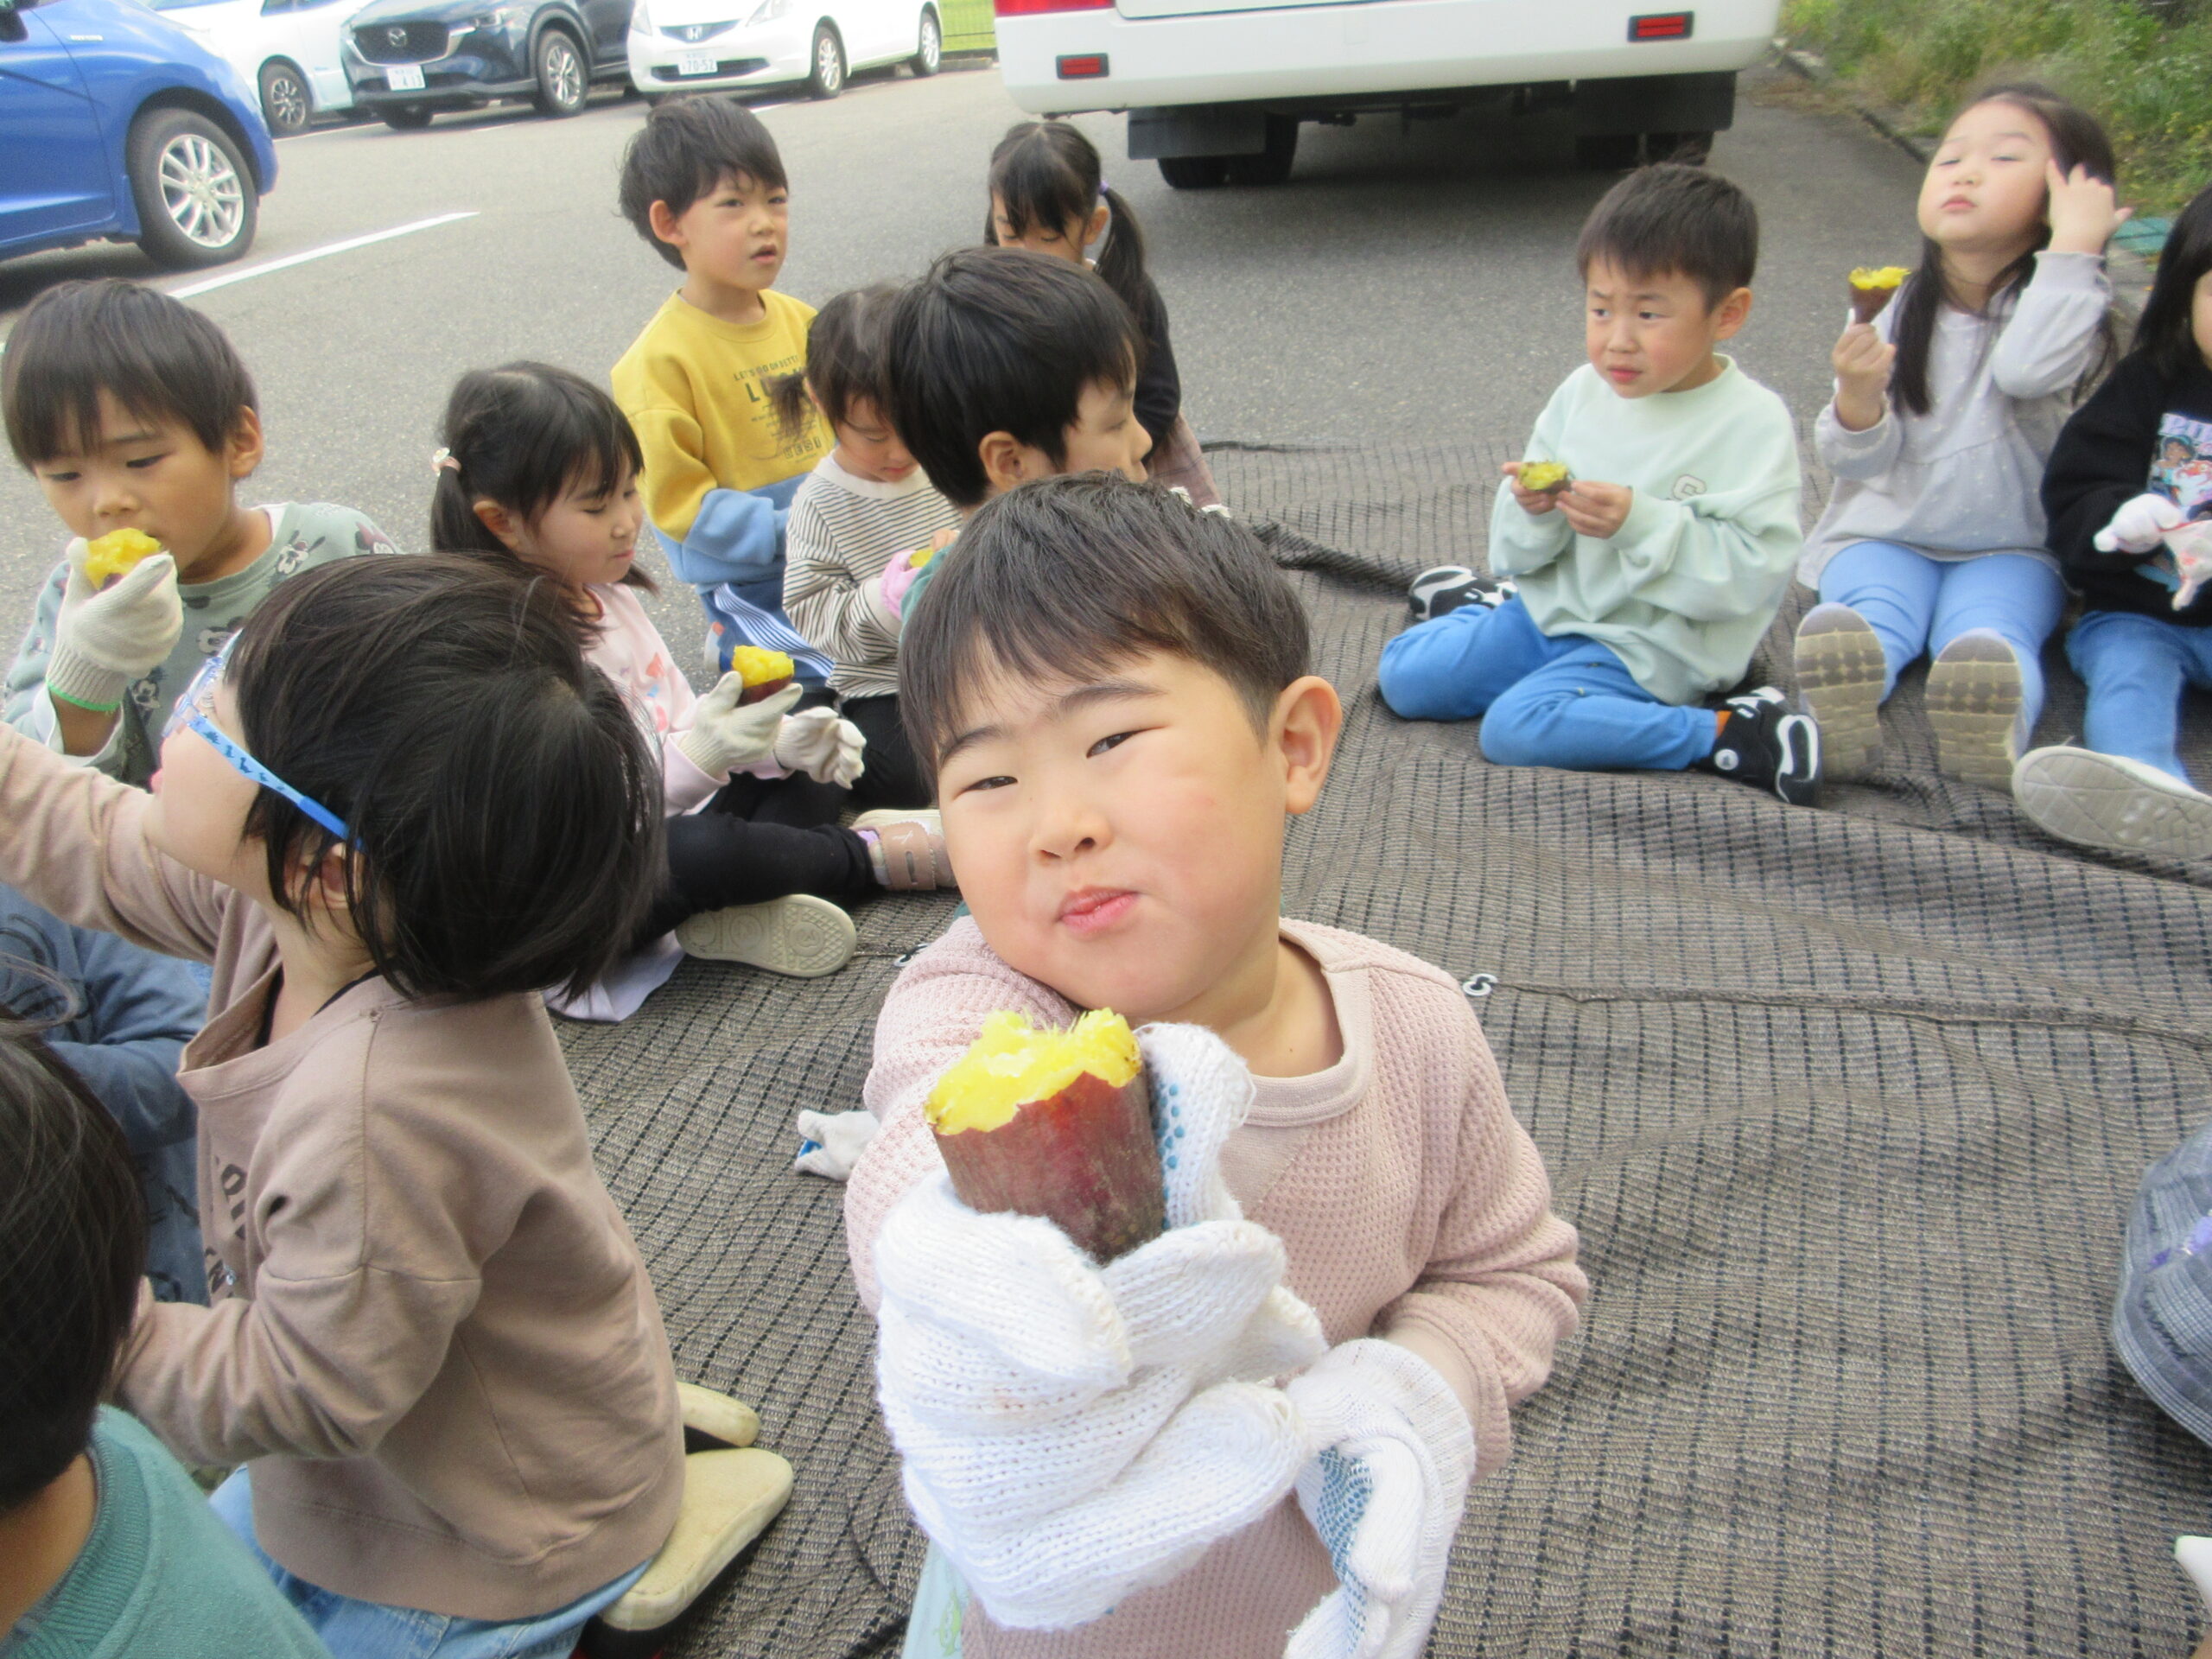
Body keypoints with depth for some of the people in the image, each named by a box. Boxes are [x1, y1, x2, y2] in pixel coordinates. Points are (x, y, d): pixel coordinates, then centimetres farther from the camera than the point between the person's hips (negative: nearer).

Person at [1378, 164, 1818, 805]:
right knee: (1404, 675, 0)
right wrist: (1531, 511, -19)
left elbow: (1752, 571, -22)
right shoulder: (1583, 393, 1)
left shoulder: (1755, 422, -14)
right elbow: (1523, 550, 5)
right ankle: (1491, 609, 29)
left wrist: (1641, 522, -31)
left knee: (1516, 729, -28)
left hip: (1644, 648, -6)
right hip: (1551, 609, 6)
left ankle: (1730, 734, -16)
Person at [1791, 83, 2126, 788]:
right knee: (1873, 612, -32)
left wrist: (2073, 245, -21)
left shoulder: (2060, 305, 0)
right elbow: (1861, 461, 0)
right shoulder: (1895, 313, 5)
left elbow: (2028, 368, -26)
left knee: (1988, 633, -32)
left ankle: (1995, 723, -61)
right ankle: (1836, 716, -60)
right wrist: (1858, 396, -21)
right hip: (1882, 537, 1)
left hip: (2010, 550, 0)